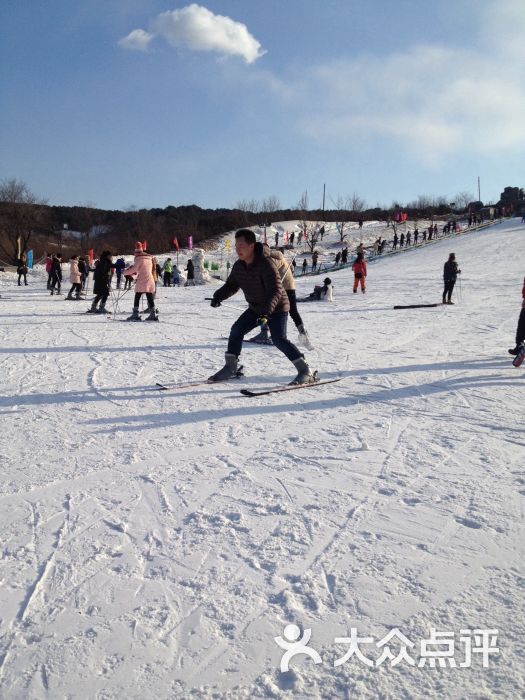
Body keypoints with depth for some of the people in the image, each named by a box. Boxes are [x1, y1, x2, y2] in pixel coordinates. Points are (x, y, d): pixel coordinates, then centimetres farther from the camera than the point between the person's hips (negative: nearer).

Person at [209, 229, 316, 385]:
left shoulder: (266, 264, -27)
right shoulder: (238, 266, -3)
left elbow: (276, 290, -35)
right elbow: (231, 285, 10)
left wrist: (266, 312, -47)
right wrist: (218, 296, -10)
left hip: (276, 308, -8)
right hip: (255, 308, 8)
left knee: (279, 339, -20)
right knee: (237, 330, 1)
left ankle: (305, 371, -13)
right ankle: (231, 367, 16)